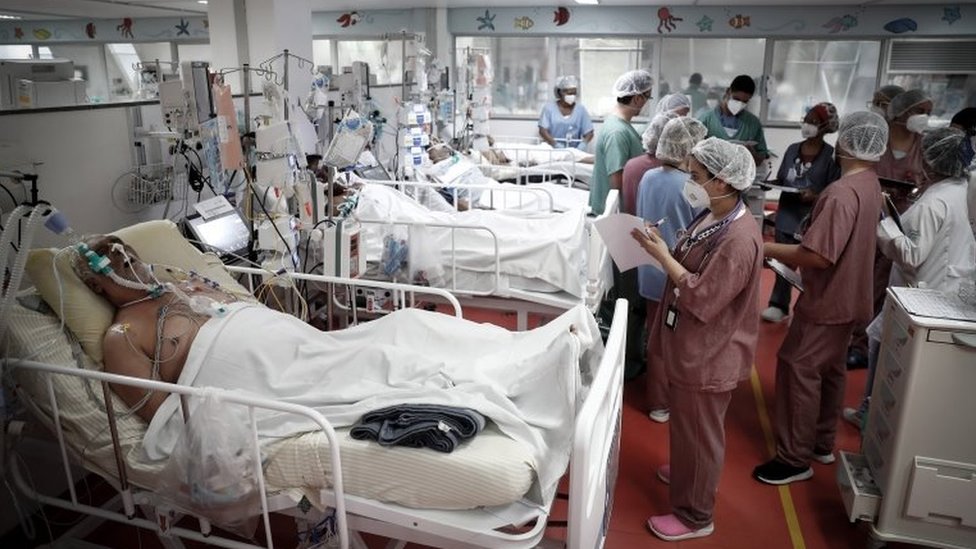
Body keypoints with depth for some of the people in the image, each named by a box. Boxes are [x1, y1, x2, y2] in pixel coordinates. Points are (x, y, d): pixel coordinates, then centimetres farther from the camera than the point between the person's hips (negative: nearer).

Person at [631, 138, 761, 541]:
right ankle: (685, 473, 52)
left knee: (699, 433, 8)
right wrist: (661, 249, -2)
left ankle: (695, 516, 27)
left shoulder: (739, 240, -28)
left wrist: (662, 256, -23)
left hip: (708, 355, -9)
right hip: (690, 345, 10)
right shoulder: (713, 216, 2)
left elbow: (702, 299, -27)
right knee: (685, 424, 28)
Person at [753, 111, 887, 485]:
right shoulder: (870, 184, 6)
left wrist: (767, 249, -20)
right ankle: (822, 444, 33)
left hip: (827, 300, -10)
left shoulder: (843, 192, -26)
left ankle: (795, 459, 8)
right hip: (845, 297, 10)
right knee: (829, 370, 19)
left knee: (797, 370, -1)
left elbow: (818, 256, -29)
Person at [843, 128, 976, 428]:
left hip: (921, 293, -9)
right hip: (946, 287, 9)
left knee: (883, 344, 6)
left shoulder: (932, 204, -24)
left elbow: (912, 255, -26)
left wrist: (883, 223, -24)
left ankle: (870, 412, 18)